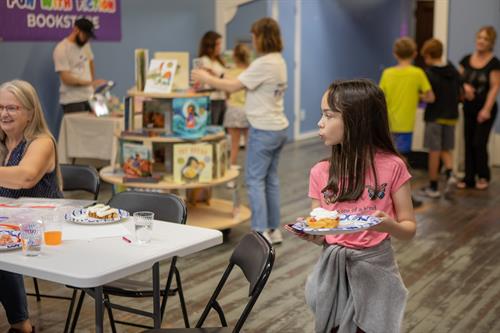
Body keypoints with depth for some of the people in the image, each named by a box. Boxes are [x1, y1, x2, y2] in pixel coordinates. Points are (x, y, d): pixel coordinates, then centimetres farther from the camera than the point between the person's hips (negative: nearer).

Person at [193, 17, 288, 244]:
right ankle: (274, 229, 18)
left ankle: (261, 233, -3)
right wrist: (216, 79, 11)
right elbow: (248, 85, 13)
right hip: (277, 128, 9)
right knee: (271, 178, 13)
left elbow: (233, 87, -17)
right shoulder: (279, 61, 10)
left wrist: (206, 78, -3)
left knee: (255, 180, -4)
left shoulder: (264, 64, -19)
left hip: (263, 130, -9)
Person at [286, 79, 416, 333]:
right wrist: (309, 234, -18)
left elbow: (409, 228, -5)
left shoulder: (392, 166, -10)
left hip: (374, 268, -2)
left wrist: (389, 225, -26)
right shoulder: (321, 172, -2)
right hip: (333, 270, 3)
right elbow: (322, 236, 3)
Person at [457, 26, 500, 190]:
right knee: (468, 144, 6)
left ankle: (484, 176, 15)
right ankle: (469, 178, 14)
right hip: (468, 108, 5)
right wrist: (464, 86, -12)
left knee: (479, 143, -4)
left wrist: (486, 109, -18)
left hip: (485, 110, -4)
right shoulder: (466, 59, 5)